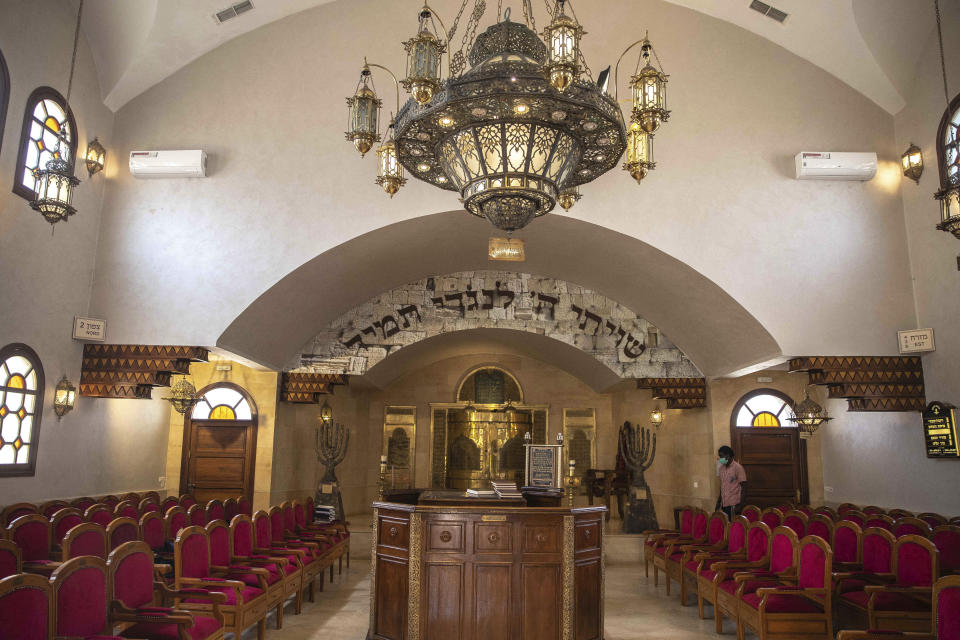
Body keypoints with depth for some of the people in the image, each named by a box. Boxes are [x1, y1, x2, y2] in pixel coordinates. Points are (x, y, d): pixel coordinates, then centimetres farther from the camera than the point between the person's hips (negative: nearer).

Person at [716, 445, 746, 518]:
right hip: (724, 503, 6)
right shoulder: (721, 468, 12)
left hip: (733, 504, -6)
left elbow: (742, 487, -8)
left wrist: (740, 504, -13)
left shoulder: (737, 468, -8)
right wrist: (720, 498, 16)